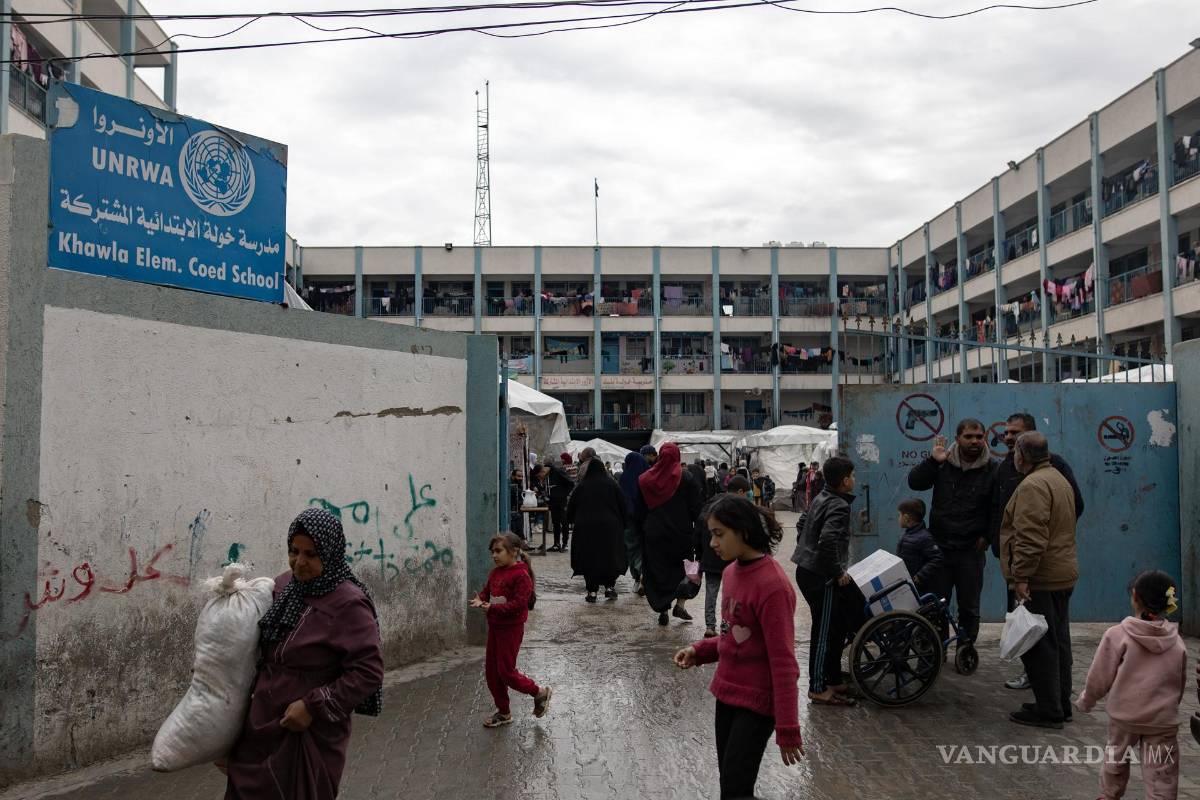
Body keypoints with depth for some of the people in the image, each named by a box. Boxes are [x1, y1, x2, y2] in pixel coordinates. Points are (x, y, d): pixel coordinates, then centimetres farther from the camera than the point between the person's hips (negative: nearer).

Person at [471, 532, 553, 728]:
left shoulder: (521, 575, -18)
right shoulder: (495, 573, 7)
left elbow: (519, 603, -23)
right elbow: (486, 591, 13)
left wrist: (493, 608, -28)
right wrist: (480, 600, -10)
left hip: (511, 628, -8)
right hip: (494, 626, 9)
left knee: (506, 670, -5)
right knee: (491, 671, 11)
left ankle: (540, 692, 16)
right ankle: (503, 712, 25)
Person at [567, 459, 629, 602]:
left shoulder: (581, 487, 3)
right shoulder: (612, 484, 3)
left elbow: (570, 508, 8)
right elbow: (623, 508, 4)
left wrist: (572, 521, 25)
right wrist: (623, 525, 13)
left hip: (585, 528, 0)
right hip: (610, 527, 0)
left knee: (589, 559, 6)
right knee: (611, 557, 13)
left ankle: (592, 591, 3)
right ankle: (610, 585, 6)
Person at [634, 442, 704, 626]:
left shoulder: (645, 479, 3)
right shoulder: (686, 478, -5)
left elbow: (638, 512, 7)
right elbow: (696, 507, -6)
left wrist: (640, 533, 14)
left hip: (653, 534, 2)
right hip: (681, 533, -2)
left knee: (658, 571, 8)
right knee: (685, 568, 13)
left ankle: (662, 610, 7)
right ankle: (680, 604, 2)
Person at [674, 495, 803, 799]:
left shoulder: (772, 585, -23)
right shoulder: (731, 572, 4)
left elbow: (783, 662, -21)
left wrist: (787, 728, -20)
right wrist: (699, 651, -1)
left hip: (756, 701, -8)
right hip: (727, 693, 8)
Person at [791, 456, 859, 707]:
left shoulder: (821, 498, 11)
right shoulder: (839, 506, -18)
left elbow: (804, 530, 21)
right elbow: (827, 542, -32)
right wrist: (838, 572, -20)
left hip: (807, 570, 10)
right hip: (821, 576, -10)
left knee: (838, 624, 17)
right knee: (825, 631, -2)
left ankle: (833, 679, 26)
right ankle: (819, 688, 5)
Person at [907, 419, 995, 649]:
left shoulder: (991, 470, -2)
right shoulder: (943, 463, 1)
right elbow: (914, 482, -6)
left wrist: (988, 536, -7)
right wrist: (932, 461, -18)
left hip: (971, 550, -1)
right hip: (939, 546, 1)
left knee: (969, 607, 9)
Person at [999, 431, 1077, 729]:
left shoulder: (1032, 486, -17)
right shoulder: (1058, 479, 17)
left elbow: (1030, 538, -25)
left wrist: (1021, 576, -22)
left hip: (1040, 580, -10)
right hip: (1063, 575, 10)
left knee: (1039, 644, -4)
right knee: (1058, 641, 16)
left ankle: (1048, 710, 0)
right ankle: (1061, 704, 24)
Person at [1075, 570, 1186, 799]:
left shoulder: (1118, 635, -13)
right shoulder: (1177, 643, -2)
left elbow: (1099, 678, -8)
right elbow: (1180, 685, 10)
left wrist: (1085, 701, 10)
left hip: (1124, 714, -1)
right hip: (1163, 720, 1)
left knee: (1116, 757, 22)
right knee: (1161, 773, 5)